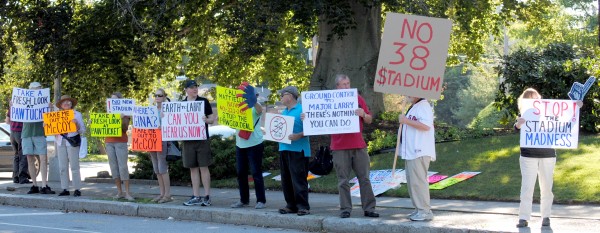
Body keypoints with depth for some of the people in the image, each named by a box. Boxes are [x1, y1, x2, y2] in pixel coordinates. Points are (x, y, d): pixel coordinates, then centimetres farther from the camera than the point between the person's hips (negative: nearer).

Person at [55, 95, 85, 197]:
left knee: (74, 166, -6)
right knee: (62, 167, 3)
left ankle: (77, 189, -4)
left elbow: (83, 130, 1)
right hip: (61, 142, 4)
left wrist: (77, 125, -17)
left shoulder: (77, 114, 6)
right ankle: (65, 189, 7)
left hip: (72, 142, -4)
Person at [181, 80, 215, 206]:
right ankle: (196, 197, 11)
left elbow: (212, 119, 2)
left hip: (202, 139, -3)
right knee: (193, 168, 7)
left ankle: (207, 196, 0)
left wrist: (206, 120, -20)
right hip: (188, 139, 4)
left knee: (203, 167, -4)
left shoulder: (203, 101, 1)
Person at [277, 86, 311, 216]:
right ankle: (291, 205, 17)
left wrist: (299, 136, -27)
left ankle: (303, 206, -5)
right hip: (284, 149, 9)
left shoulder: (302, 110, -8)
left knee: (298, 179, -8)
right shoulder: (284, 112, 18)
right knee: (286, 180, 10)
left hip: (298, 150, -9)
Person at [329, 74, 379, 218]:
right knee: (343, 181, 1)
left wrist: (363, 114, -10)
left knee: (364, 178, 3)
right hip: (340, 147, -2)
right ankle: (345, 209, 5)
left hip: (359, 146, 2)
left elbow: (369, 120, 12)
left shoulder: (358, 99, 9)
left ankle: (369, 208, 6)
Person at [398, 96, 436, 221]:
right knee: (412, 181, 13)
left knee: (418, 180, -11)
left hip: (420, 152, -11)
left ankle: (425, 211, -8)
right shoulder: (414, 107, 20)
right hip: (411, 152, 11)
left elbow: (426, 125, -27)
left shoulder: (423, 106, -12)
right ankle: (418, 209, 20)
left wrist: (406, 121, -21)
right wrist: (403, 121, 18)